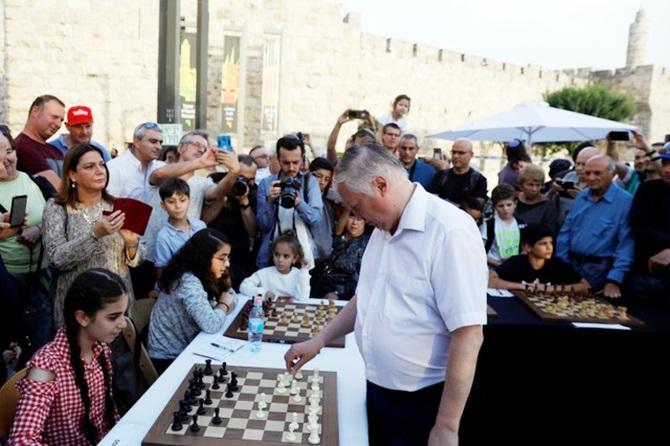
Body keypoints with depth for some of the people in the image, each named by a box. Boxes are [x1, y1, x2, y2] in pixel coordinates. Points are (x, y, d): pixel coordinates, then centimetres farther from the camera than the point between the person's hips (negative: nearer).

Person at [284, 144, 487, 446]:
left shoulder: (450, 231, -23)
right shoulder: (384, 227, 5)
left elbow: (468, 335, -24)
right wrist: (319, 341, 12)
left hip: (422, 400, -8)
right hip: (377, 389, 8)